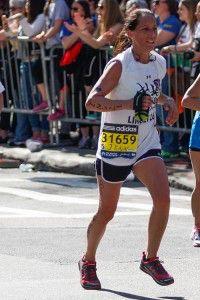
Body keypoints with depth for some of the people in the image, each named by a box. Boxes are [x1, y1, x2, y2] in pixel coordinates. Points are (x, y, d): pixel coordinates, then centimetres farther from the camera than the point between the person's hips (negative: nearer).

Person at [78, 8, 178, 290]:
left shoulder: (159, 62, 4)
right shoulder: (119, 65, -16)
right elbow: (92, 101, -25)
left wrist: (167, 100, 5)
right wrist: (131, 104, -34)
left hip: (147, 144, 5)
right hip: (115, 144, -5)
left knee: (163, 198, -17)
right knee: (107, 211, 7)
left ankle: (150, 258, 1)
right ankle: (88, 262, 30)